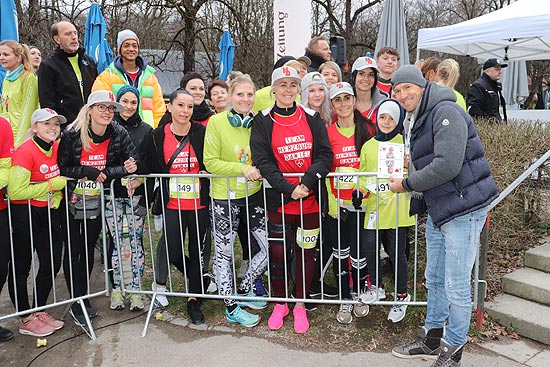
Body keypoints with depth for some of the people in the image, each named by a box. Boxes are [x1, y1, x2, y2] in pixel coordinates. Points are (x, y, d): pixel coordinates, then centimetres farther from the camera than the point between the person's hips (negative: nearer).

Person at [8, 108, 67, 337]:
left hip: (49, 212, 7)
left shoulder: (57, 148, 4)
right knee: (21, 267, 6)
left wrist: (58, 195, 1)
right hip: (25, 213, -7)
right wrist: (54, 184, -18)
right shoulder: (25, 152, -18)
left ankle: (39, 311, 30)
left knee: (52, 264, 12)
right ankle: (26, 320, 20)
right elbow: (16, 191, -24)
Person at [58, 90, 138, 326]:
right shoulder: (72, 135, -13)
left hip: (97, 202, 2)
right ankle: (76, 302, 16)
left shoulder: (119, 134, -8)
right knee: (73, 250, 3)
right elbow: (61, 168, -10)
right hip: (72, 201, -2)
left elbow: (132, 163, -11)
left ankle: (83, 298, 28)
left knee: (89, 249, 12)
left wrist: (104, 172, -23)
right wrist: (87, 171, -21)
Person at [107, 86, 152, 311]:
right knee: (115, 241, 4)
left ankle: (136, 290, 11)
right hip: (113, 192, 0)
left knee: (136, 241, 2)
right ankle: (116, 289, 17)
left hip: (137, 193, 0)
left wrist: (139, 179, -14)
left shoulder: (146, 130, 7)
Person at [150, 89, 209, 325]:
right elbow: (154, 170, 5)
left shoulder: (202, 132, -3)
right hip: (172, 205, 0)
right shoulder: (158, 135, 1)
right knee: (171, 250, -3)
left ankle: (194, 300, 24)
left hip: (199, 204, 0)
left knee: (197, 251, 8)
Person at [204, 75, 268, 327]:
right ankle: (231, 308, 26)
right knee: (224, 253, 7)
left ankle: (244, 290, 29)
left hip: (253, 193, 5)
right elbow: (210, 162, -12)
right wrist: (243, 169, -21)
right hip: (225, 196, -4)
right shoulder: (216, 122, -10)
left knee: (270, 247, 6)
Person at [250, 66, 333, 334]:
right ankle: (280, 303, 28)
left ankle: (300, 305, 28)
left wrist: (307, 182, -17)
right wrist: (289, 189, -18)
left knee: (306, 252, 9)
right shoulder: (263, 121, 0)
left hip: (311, 200, 2)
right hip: (278, 201, -1)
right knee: (277, 253, 5)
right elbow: (262, 161, -8)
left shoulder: (311, 118, 5)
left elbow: (325, 154, -2)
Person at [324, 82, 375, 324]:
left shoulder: (368, 128, 1)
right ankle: (345, 300, 26)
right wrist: (331, 202, -4)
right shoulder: (328, 132, 1)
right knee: (340, 253, 10)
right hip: (336, 203, 1)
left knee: (358, 253, 1)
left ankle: (359, 296, 28)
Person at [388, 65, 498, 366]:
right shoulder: (412, 121, 14)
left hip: (463, 208, -10)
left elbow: (447, 166, -26)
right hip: (437, 209, 10)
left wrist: (406, 184, -15)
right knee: (434, 279, 19)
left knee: (456, 287, 0)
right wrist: (416, 204, 15)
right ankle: (432, 340, 35)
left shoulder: (445, 112, -16)